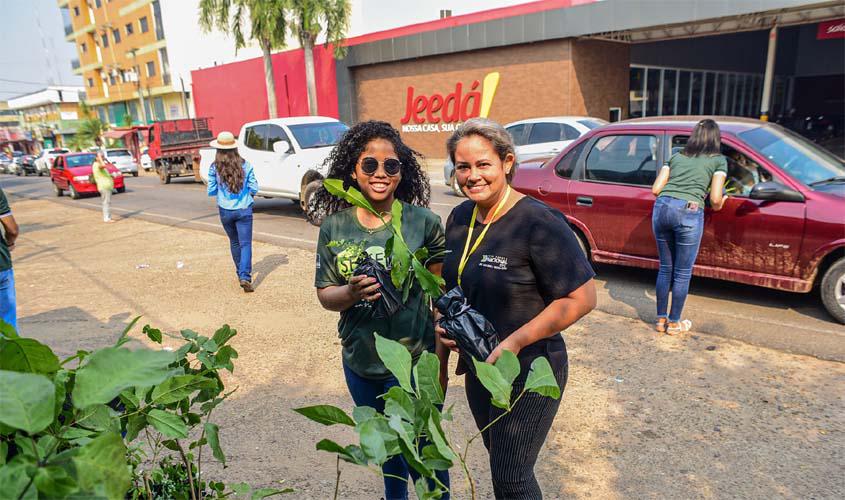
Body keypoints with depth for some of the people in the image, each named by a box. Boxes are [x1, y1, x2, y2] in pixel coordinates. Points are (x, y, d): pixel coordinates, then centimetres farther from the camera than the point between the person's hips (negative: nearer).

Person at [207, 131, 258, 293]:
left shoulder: (214, 168, -5)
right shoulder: (245, 165, -5)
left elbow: (211, 191, -2)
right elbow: (254, 189, -4)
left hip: (225, 211, 2)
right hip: (244, 210, -2)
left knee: (234, 242, 20)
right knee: (245, 243, -2)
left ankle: (240, 273, 32)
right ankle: (245, 277, -17)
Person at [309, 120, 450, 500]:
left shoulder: (424, 223, -12)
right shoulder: (334, 225, -5)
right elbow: (324, 295, 0)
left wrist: (441, 363, -7)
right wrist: (351, 292, -22)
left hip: (414, 363, -3)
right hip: (359, 363, 4)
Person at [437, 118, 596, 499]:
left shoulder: (539, 223, -22)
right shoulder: (459, 218, 0)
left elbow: (582, 298, -22)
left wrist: (515, 342, -25)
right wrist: (443, 323, -4)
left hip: (527, 373, -7)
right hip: (477, 367, 7)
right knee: (500, 461, 24)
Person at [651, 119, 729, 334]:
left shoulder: (676, 156, 22)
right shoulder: (718, 160, 11)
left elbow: (655, 189, 15)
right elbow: (715, 199, 4)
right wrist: (718, 206, 26)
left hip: (661, 208, 4)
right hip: (688, 212, -4)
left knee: (665, 268, 17)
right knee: (682, 273, 9)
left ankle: (661, 320, 24)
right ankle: (674, 323, 20)